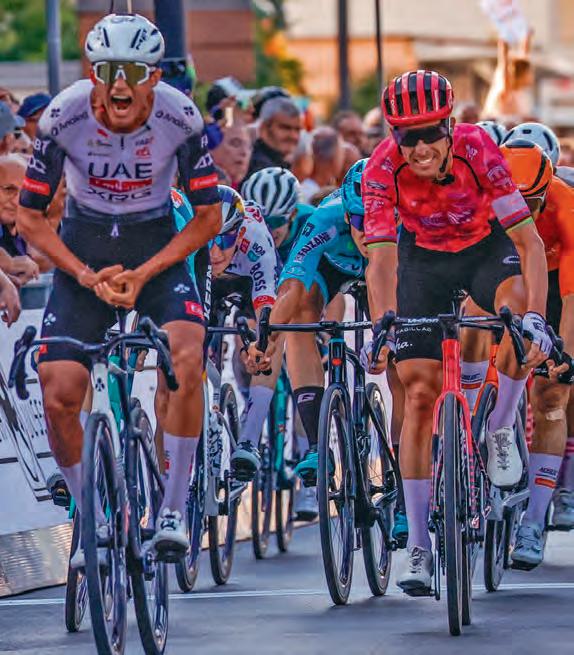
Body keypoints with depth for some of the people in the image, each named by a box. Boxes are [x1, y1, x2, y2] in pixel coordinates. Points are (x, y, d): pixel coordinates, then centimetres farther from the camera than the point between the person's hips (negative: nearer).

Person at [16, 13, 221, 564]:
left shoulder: (181, 118, -20)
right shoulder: (64, 117, -21)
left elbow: (208, 217, -8)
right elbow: (29, 216, -9)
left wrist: (142, 274, -18)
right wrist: (88, 276, -19)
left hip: (157, 249, 0)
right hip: (82, 251, 1)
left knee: (186, 359, -28)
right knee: (58, 394, -15)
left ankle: (172, 511, -15)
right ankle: (94, 524, 7)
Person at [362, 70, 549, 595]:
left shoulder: (477, 149, -31)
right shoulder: (383, 169, -28)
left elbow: (528, 241, -33)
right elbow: (382, 258, -33)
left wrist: (536, 316, -47)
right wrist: (381, 326, -50)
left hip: (486, 246, -1)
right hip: (425, 256, 1)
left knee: (519, 302, -35)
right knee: (420, 393, -8)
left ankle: (501, 432, -11)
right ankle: (418, 547, -3)